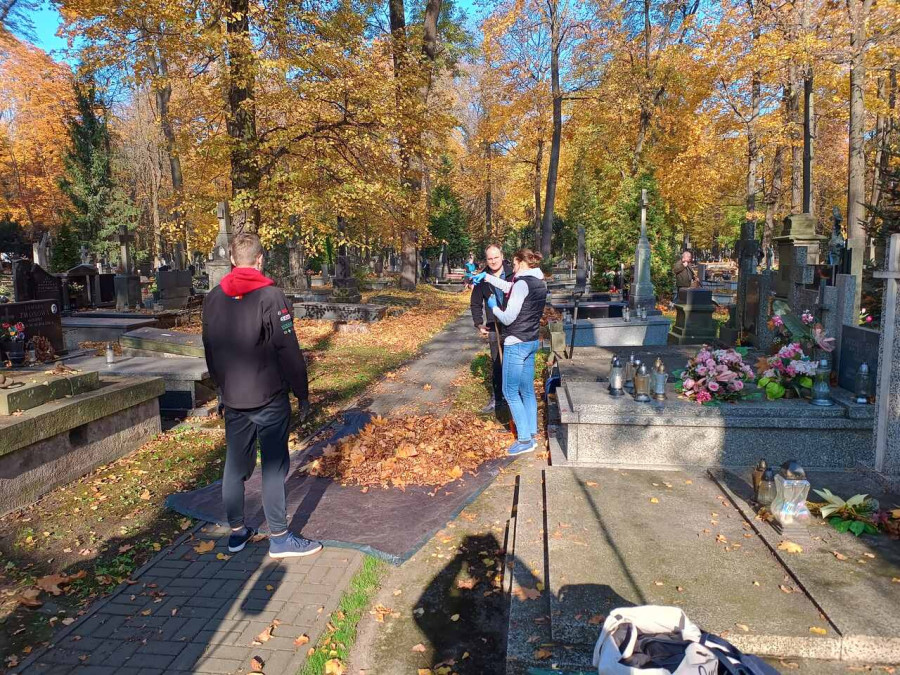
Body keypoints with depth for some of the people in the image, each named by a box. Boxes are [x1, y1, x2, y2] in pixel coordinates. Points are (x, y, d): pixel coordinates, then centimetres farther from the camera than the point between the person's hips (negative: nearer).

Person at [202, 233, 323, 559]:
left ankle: (237, 532, 26)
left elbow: (209, 351, 14)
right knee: (274, 466, 2)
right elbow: (289, 352, -14)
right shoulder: (271, 296, -14)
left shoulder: (213, 299, 6)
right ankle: (279, 538, 9)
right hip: (269, 398, -6)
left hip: (232, 400, 6)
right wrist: (302, 394, -5)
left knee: (235, 464, 14)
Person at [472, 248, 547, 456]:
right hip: (532, 342, 9)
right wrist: (486, 277, 24)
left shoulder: (522, 284, -18)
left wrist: (493, 307, 0)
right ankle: (532, 434, 20)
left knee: (510, 392, -1)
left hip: (516, 344, -9)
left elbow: (508, 318, -18)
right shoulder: (539, 282, 9)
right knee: (527, 390, 14)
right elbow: (509, 287, 26)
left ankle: (525, 440, 0)